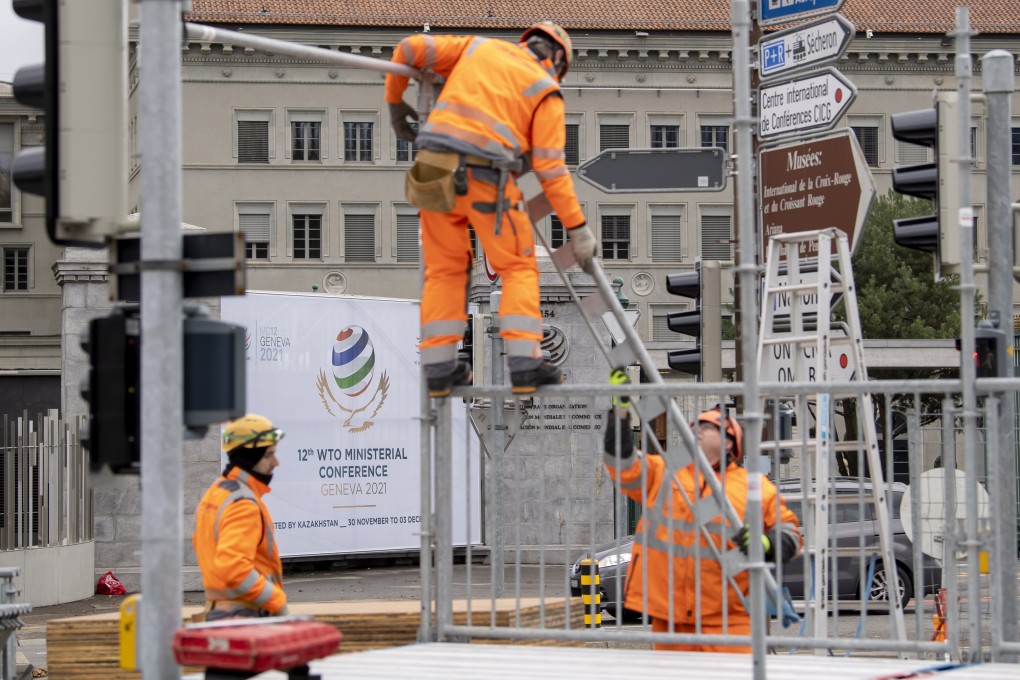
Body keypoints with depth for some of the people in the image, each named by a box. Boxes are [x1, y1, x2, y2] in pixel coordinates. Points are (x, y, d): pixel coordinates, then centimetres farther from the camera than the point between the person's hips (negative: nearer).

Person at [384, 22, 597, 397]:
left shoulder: (479, 47, 19)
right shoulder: (547, 94, 8)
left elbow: (410, 48, 14)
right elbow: (551, 169, 0)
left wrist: (395, 101, 29)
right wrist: (577, 227, 4)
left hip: (435, 173, 4)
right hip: (486, 180, -4)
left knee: (444, 270, 15)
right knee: (519, 269, 9)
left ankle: (439, 367, 10)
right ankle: (524, 363, -4)